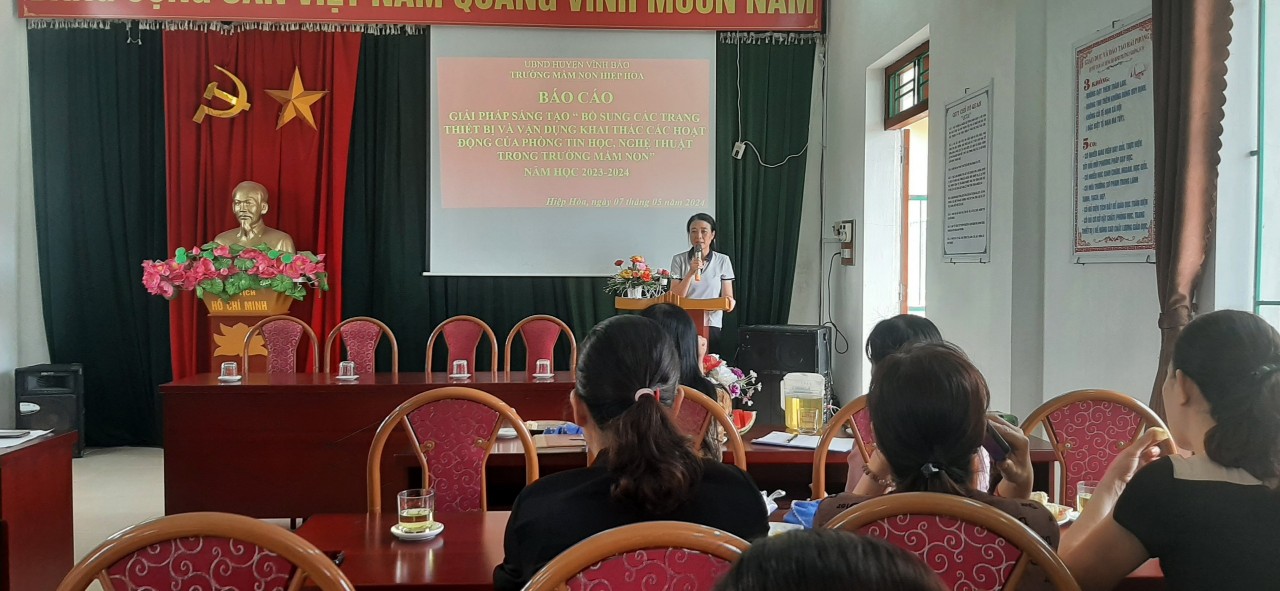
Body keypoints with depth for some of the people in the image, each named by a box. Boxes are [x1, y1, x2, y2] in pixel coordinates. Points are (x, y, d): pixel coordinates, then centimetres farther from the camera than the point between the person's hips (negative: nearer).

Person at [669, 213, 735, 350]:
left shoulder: (723, 261, 6)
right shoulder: (679, 260, 5)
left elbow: (727, 295, 7)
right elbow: (675, 297, -2)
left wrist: (729, 301, -16)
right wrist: (691, 273, -14)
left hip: (711, 326, 0)